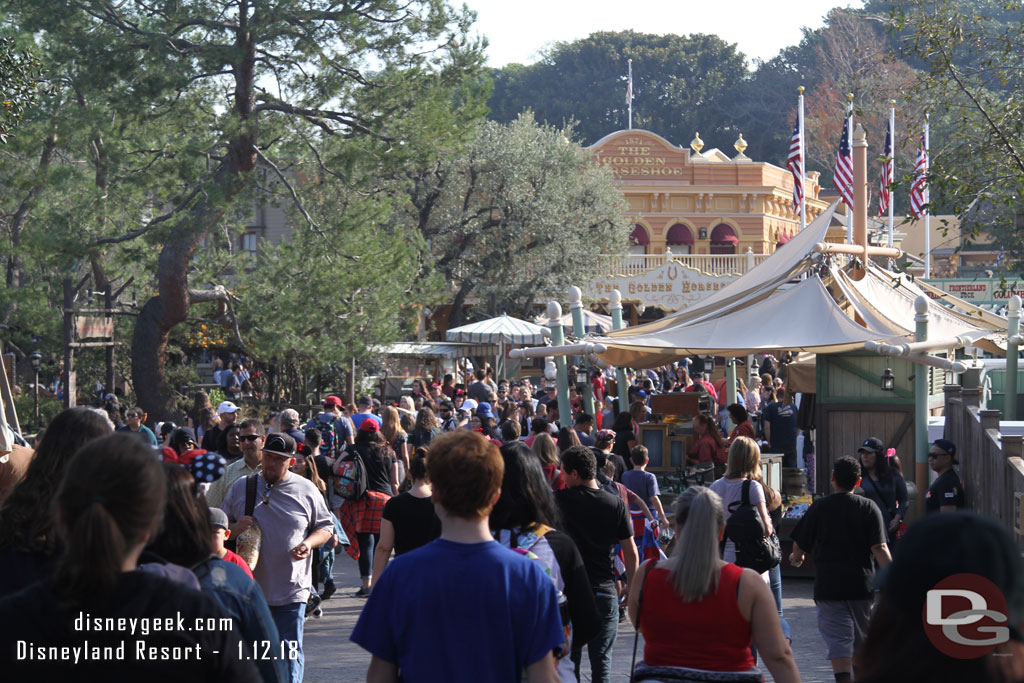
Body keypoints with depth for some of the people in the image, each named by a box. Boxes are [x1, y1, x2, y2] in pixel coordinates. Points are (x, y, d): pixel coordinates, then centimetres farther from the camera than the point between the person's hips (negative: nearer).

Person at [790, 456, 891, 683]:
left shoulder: (819, 508, -1)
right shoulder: (869, 508, -1)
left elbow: (799, 545, 3)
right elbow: (879, 549, -10)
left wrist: (796, 558, 26)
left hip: (828, 586, -1)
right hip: (861, 585, 2)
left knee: (838, 641, -6)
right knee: (862, 643, 18)